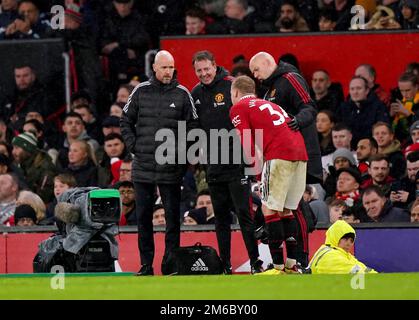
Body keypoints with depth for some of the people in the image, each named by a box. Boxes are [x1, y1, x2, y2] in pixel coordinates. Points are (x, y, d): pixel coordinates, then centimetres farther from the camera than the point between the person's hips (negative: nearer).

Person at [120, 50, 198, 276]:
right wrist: (133, 145, 3)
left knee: (172, 216, 0)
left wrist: (182, 152, -3)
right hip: (143, 167, 1)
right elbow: (126, 121, 14)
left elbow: (192, 127, 5)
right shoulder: (141, 92, 5)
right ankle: (146, 264, 9)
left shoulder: (182, 94, 2)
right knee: (143, 216, 4)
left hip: (170, 168, -1)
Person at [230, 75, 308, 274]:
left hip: (279, 153, -7)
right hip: (300, 153, 7)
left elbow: (248, 144, 0)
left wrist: (257, 163, 4)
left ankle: (278, 266, -10)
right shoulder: (267, 104, 32)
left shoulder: (238, 108, 9)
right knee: (285, 210, 15)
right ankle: (292, 264, 13)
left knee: (269, 209, -3)